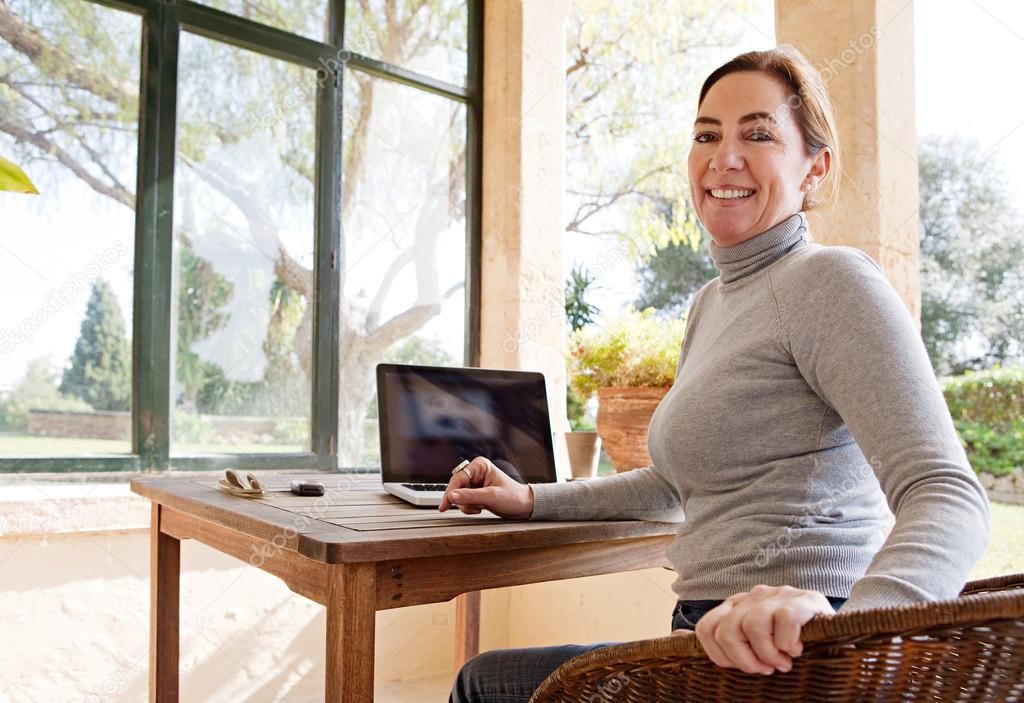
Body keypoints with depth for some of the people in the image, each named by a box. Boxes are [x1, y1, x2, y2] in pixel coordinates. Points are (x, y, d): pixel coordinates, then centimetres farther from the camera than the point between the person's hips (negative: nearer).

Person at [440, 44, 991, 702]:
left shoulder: (831, 279, -12)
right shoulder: (713, 303, 16)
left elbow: (951, 498, -23)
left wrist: (835, 624, -43)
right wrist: (534, 499, 21)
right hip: (723, 644, 8)